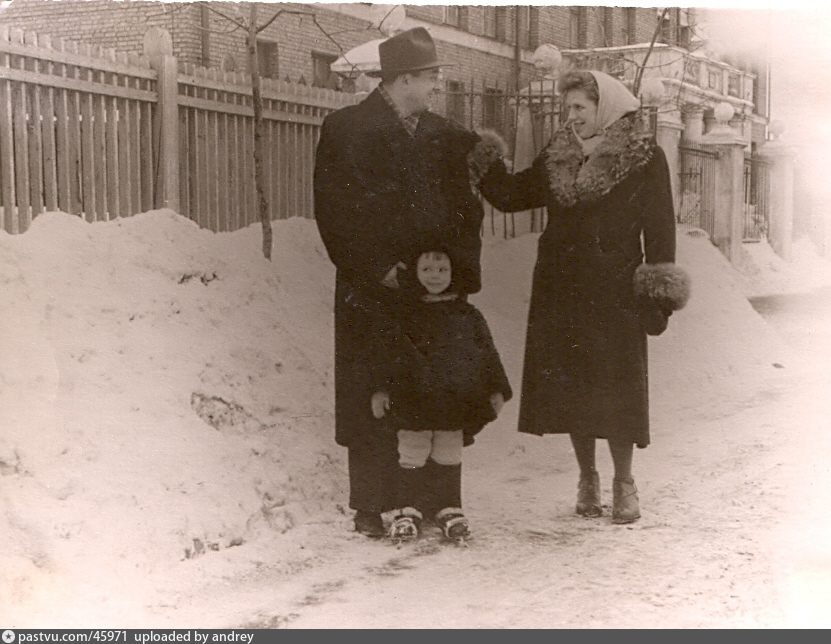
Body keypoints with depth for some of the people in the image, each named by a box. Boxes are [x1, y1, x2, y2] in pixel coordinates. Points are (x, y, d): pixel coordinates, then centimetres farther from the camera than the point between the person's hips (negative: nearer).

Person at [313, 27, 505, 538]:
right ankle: (372, 508, 5)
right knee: (372, 399, -2)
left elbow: (466, 209, 17)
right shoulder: (346, 129, 0)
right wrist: (377, 269, -11)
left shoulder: (444, 135, 15)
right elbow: (335, 211, -6)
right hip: (372, 291, -4)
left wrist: (459, 266, 2)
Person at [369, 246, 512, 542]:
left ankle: (449, 508, 20)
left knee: (448, 456, 8)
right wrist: (382, 388, -5)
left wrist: (497, 390, 6)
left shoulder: (467, 316, 5)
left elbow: (488, 353, 10)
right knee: (412, 454, 3)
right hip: (413, 399, -1)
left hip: (455, 400, 1)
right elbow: (387, 354, 2)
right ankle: (407, 509, 14)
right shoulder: (404, 314, 0)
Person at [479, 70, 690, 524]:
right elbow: (513, 195, 15)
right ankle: (587, 479, 19)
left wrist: (657, 293, -10)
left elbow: (659, 228, -5)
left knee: (616, 388, -4)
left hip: (614, 291, -5)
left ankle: (624, 483, 10)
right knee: (569, 384, 6)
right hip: (561, 290, 5)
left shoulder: (645, 158, -2)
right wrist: (488, 167, -2)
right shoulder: (559, 155, 12)